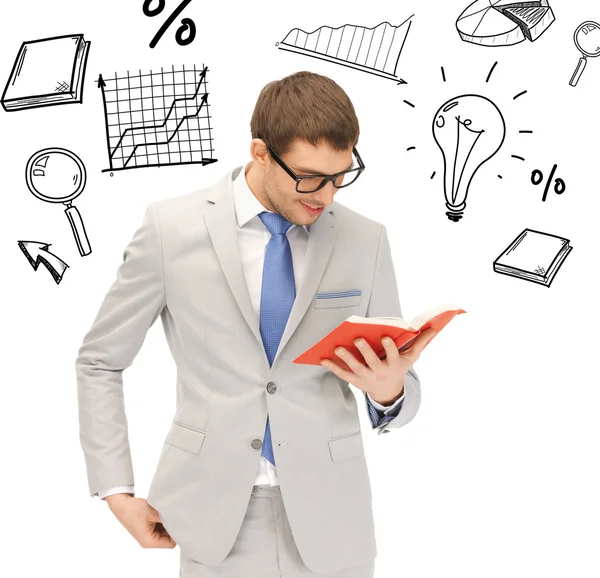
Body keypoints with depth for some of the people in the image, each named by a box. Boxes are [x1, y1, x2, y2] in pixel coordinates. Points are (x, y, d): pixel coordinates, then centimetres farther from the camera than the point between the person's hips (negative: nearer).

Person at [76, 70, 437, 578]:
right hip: (216, 516, -1)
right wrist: (117, 490, -1)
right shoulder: (172, 229, -6)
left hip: (327, 516, 2)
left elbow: (400, 390, 6)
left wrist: (391, 391, -17)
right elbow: (100, 362, 3)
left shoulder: (367, 241, -2)